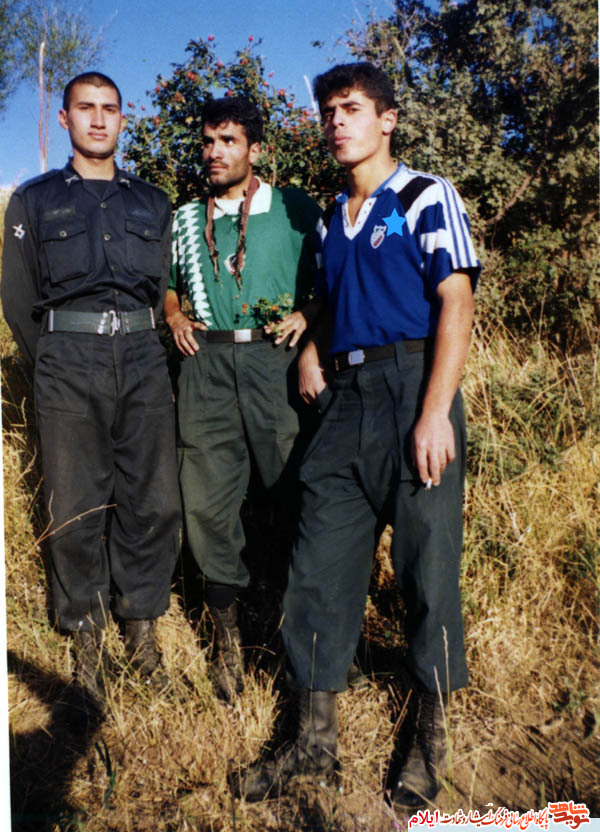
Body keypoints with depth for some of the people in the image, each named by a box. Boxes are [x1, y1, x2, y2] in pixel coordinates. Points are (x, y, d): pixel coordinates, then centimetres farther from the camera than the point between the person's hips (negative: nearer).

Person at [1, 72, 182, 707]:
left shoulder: (152, 202, 19)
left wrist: (141, 347, 10)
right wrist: (52, 363, 6)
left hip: (141, 356, 2)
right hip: (68, 362, -1)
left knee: (154, 501, -1)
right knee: (75, 508, -1)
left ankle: (142, 625, 15)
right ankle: (86, 641, 13)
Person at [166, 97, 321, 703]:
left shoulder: (296, 210, 8)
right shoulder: (187, 219, 19)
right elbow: (166, 280, 32)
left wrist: (307, 317, -6)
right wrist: (173, 316, 12)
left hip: (275, 358, -3)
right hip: (207, 363, 3)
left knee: (295, 488, -2)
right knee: (208, 497, 1)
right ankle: (226, 630, 16)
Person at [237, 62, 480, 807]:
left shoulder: (426, 198, 2)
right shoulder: (329, 221, 21)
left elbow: (455, 304, -8)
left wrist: (436, 411, -18)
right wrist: (311, 349, 8)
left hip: (411, 387, -6)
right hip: (345, 398, 6)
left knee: (426, 564, 0)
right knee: (319, 564, 3)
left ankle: (429, 737, 17)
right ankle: (316, 739, 16)